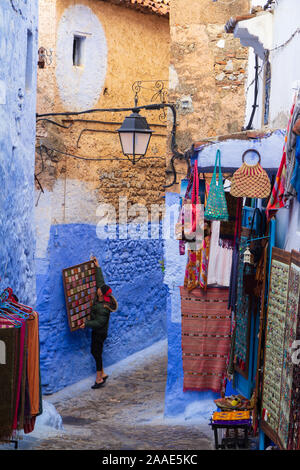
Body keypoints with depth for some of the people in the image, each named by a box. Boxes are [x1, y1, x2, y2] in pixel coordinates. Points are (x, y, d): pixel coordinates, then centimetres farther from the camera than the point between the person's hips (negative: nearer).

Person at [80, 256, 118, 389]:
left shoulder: (103, 308, -29)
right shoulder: (100, 299, -4)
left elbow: (99, 322, -25)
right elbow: (100, 281, 5)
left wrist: (86, 324, -19)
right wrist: (98, 267, 8)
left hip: (100, 333, -9)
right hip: (97, 332, 9)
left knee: (97, 353, 0)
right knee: (94, 351, 17)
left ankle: (99, 378, 9)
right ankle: (102, 374, 26)